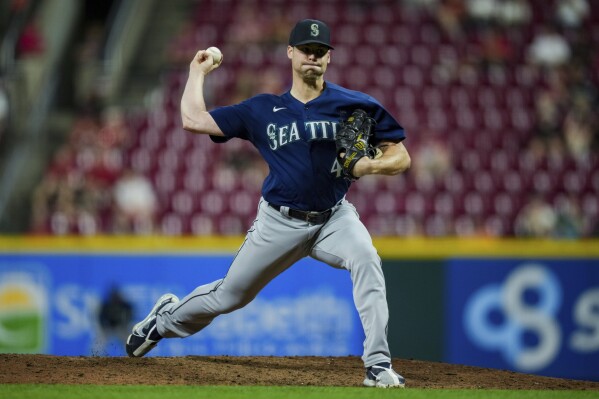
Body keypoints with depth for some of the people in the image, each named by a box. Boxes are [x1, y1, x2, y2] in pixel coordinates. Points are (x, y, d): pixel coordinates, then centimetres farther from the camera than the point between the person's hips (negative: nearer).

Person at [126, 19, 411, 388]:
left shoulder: (355, 105, -3)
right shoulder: (263, 109, 2)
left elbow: (402, 157, -3)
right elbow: (194, 120, -1)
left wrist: (371, 165, -23)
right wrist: (198, 72, 10)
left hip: (333, 217, -1)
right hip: (280, 222, 1)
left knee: (366, 259, -32)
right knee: (230, 296, 11)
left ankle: (378, 364, -31)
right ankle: (167, 318, 43)